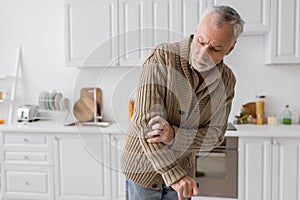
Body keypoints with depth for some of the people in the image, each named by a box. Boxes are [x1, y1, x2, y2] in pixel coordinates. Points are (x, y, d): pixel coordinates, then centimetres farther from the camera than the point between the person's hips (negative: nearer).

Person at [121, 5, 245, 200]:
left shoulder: (227, 80, -6)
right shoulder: (162, 57, -20)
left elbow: (215, 133, -8)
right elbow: (146, 121, -26)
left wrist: (174, 136, -27)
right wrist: (174, 174, -29)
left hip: (182, 168, 4)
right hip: (144, 165, -3)